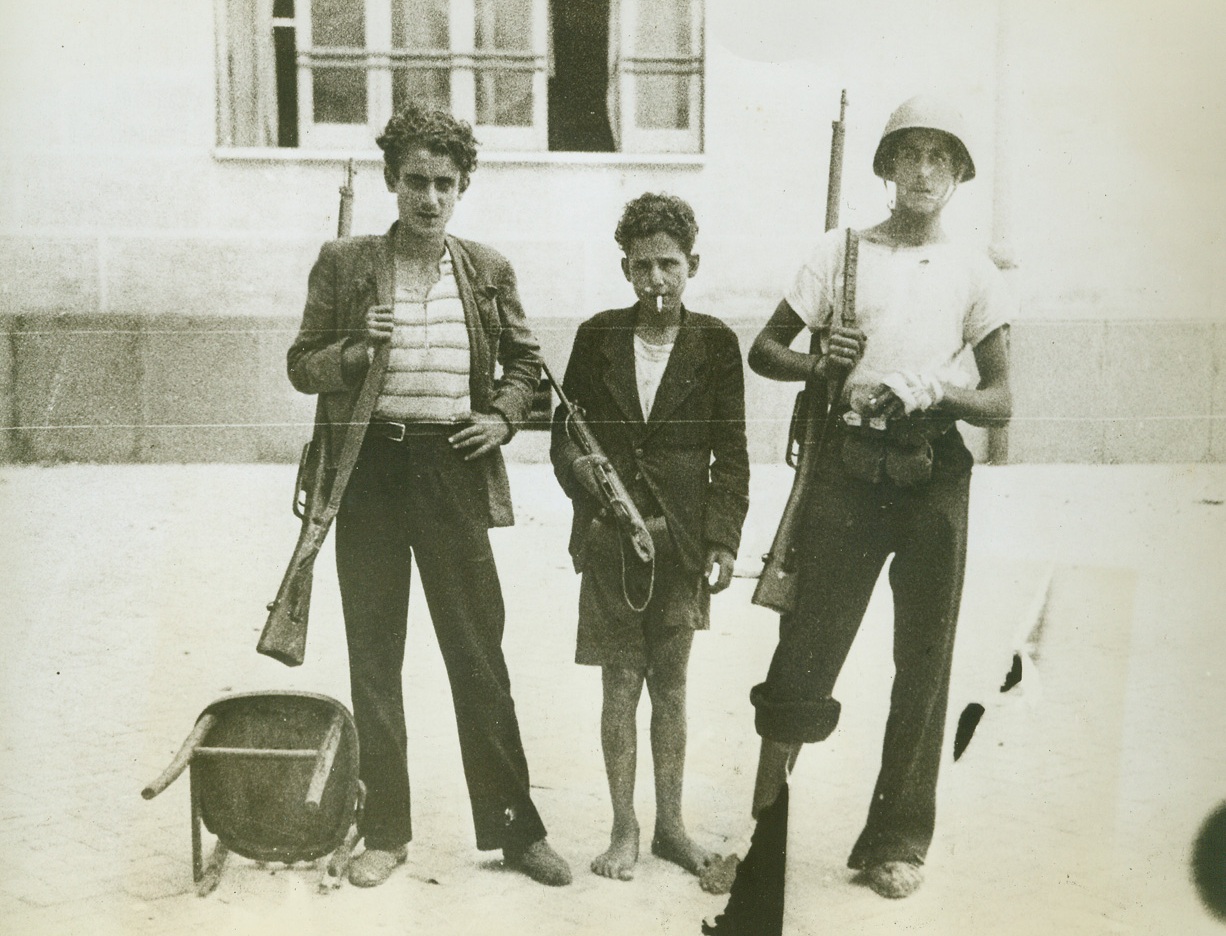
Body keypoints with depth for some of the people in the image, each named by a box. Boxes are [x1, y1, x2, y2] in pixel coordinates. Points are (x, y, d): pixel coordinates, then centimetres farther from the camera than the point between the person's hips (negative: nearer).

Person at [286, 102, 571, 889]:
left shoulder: (488, 269, 6)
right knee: (374, 657, 8)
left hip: (454, 470, 0)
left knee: (480, 656, 3)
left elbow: (527, 363, 16)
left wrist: (503, 416, -2)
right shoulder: (345, 263, 2)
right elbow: (303, 366, 4)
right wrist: (358, 351, -15)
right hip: (369, 471, 0)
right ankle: (385, 831, 20)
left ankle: (516, 828, 15)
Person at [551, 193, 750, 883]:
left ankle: (671, 825, 22)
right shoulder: (598, 337, 4)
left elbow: (732, 454, 2)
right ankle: (624, 830, 16)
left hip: (681, 539, 0)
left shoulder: (715, 343, 2)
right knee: (621, 683, 5)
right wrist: (580, 467, -12)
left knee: (671, 683, 9)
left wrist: (724, 541, -4)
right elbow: (565, 431, 9)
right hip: (609, 536, 0)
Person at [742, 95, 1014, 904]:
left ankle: (897, 841, 18)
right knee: (809, 646, -2)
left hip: (934, 474, 1)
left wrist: (937, 391, -15)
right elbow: (763, 350, 9)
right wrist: (821, 366, -10)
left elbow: (1001, 401, 4)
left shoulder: (975, 273, 8)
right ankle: (765, 824, 15)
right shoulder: (843, 251, 8)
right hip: (850, 466, -1)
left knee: (924, 662, 4)